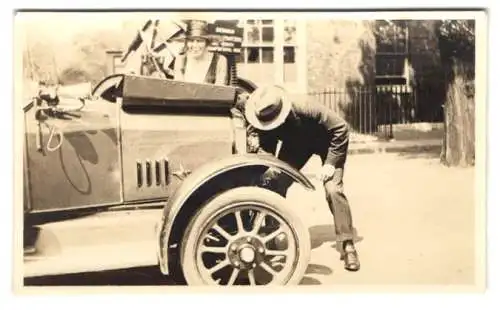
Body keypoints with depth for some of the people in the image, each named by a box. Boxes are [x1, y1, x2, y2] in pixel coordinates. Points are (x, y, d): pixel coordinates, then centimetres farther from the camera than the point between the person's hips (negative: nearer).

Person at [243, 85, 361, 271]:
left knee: (333, 189, -20)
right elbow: (265, 147, -13)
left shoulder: (306, 110, -41)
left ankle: (347, 246, -9)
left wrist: (331, 162, -31)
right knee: (272, 183, -9)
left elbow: (340, 128, -32)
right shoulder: (264, 121, -26)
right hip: (295, 144, 5)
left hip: (326, 142, -4)